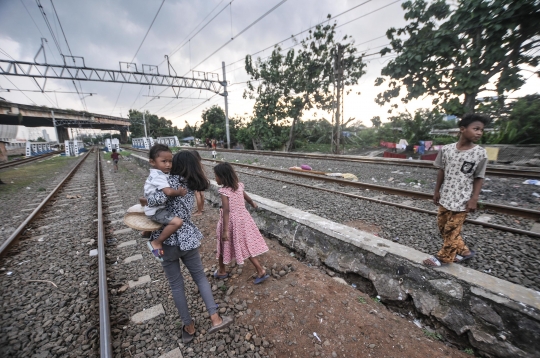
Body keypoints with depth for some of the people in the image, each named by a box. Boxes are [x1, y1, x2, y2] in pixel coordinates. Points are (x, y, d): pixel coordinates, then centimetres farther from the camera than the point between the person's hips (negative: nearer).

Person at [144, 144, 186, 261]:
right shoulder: (159, 176, -24)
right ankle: (156, 243, -11)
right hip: (155, 210, -11)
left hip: (158, 207, 11)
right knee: (177, 222, -29)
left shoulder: (160, 174, 7)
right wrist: (179, 192, -18)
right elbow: (169, 192, -36)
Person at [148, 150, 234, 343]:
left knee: (176, 285, 16)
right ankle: (215, 319, 20)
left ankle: (189, 327, 33)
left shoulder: (173, 180, -14)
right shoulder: (192, 184, 3)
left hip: (167, 240, -3)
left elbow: (157, 200, -29)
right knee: (200, 276, 21)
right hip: (188, 238, 4)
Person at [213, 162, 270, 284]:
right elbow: (246, 197, 18)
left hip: (231, 222, -5)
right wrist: (253, 204, 38)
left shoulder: (224, 191, -19)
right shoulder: (239, 186, 0)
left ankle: (221, 271, 37)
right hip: (243, 219, 6)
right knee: (247, 246, 13)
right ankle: (261, 271, 13)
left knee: (224, 246, 18)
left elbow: (226, 211, -26)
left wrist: (225, 230, -26)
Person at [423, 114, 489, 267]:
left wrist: (474, 199, -9)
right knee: (442, 225, 15)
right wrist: (437, 191, 6)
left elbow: (479, 178, -5)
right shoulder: (446, 149, -4)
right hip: (445, 196, 4)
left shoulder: (480, 153, -10)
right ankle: (464, 251, 34)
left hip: (462, 200, -4)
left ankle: (444, 257, 22)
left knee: (452, 229, 5)